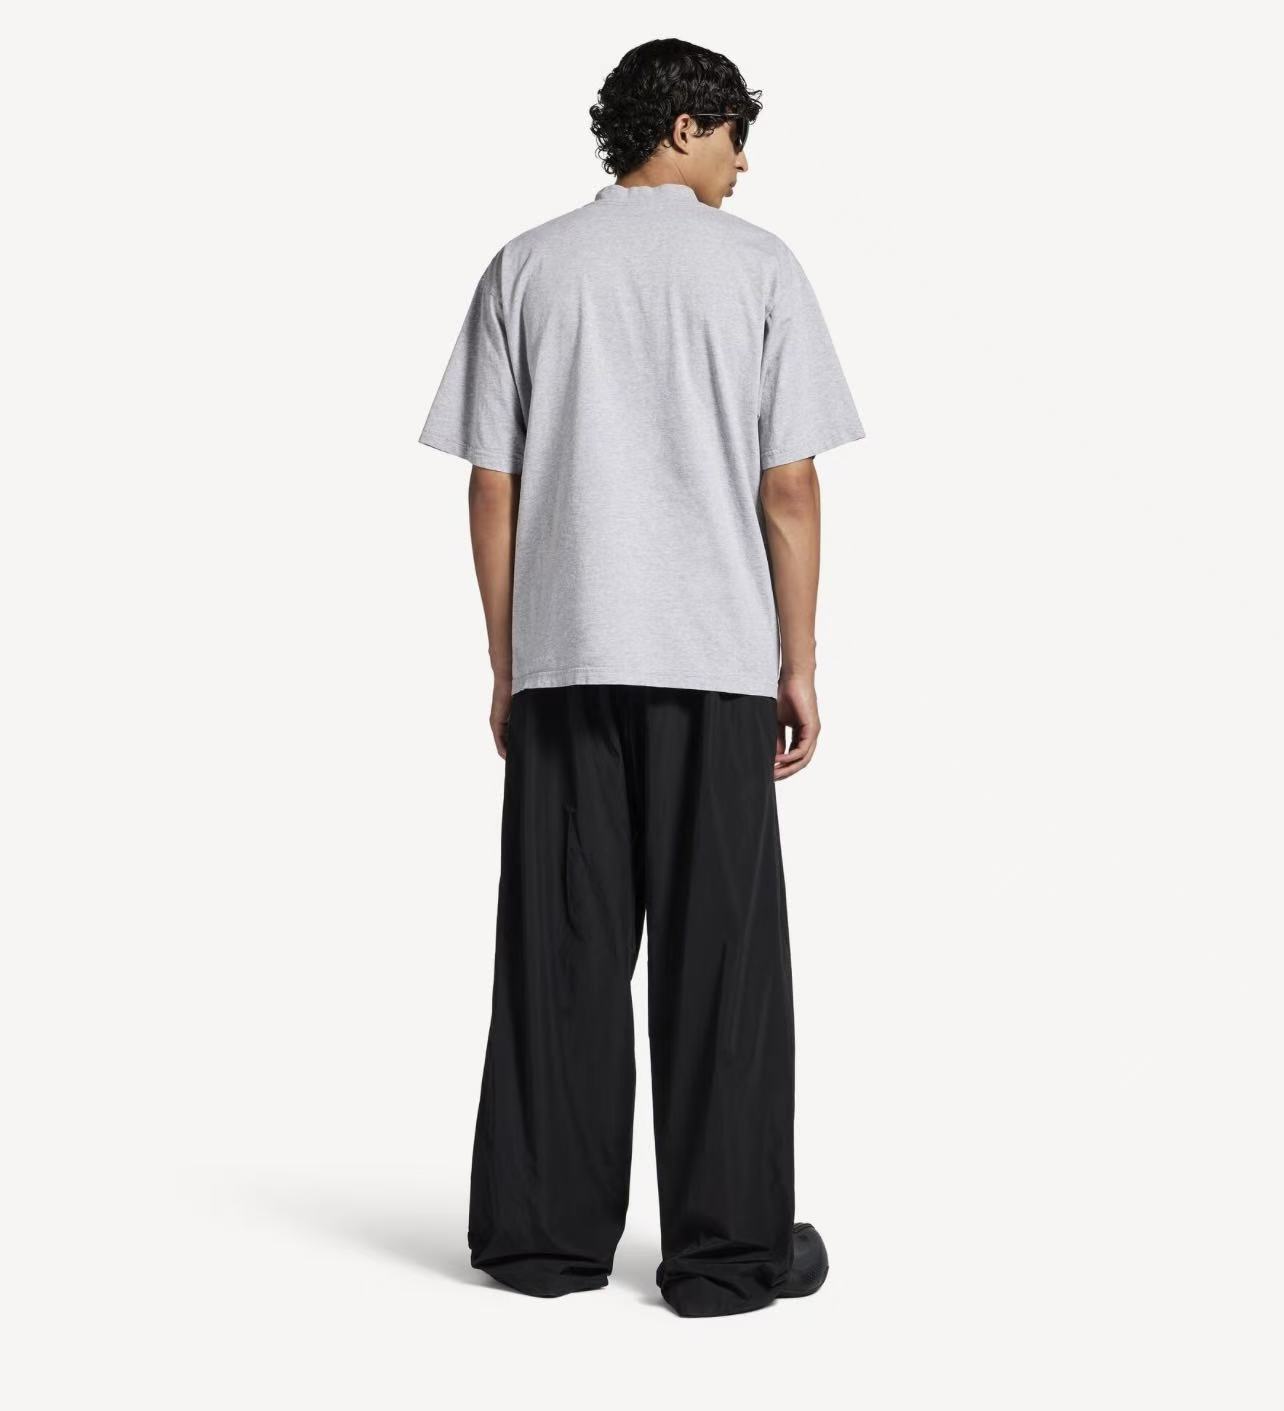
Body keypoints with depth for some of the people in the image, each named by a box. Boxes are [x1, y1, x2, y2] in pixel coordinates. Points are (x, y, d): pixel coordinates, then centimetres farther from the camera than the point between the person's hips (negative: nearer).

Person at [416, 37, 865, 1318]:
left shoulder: (527, 267, 6)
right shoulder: (756, 267, 0)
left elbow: (491, 489, 4)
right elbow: (789, 491, -4)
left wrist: (505, 668, 11)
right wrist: (799, 665, 4)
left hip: (562, 659, 2)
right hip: (715, 661, -2)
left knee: (561, 951, 7)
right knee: (718, 956, 3)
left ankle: (546, 1234, 13)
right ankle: (727, 1247, 7)